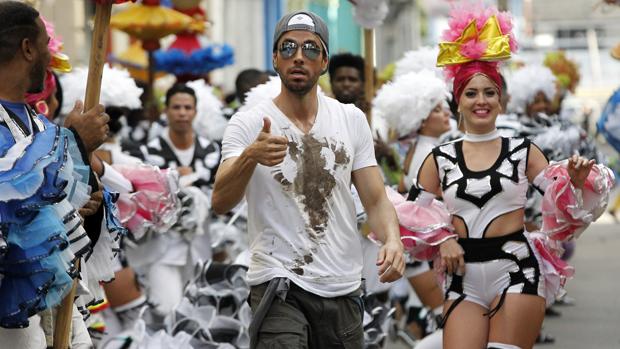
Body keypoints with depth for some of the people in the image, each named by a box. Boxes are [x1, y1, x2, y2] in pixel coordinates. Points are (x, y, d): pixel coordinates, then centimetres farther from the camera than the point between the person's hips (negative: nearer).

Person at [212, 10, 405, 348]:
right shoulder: (247, 124, -5)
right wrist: (250, 156, -38)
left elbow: (376, 200, 4)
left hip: (343, 288, 4)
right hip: (278, 284, -4)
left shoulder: (352, 120, 6)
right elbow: (220, 202, -18)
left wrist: (392, 238, -18)